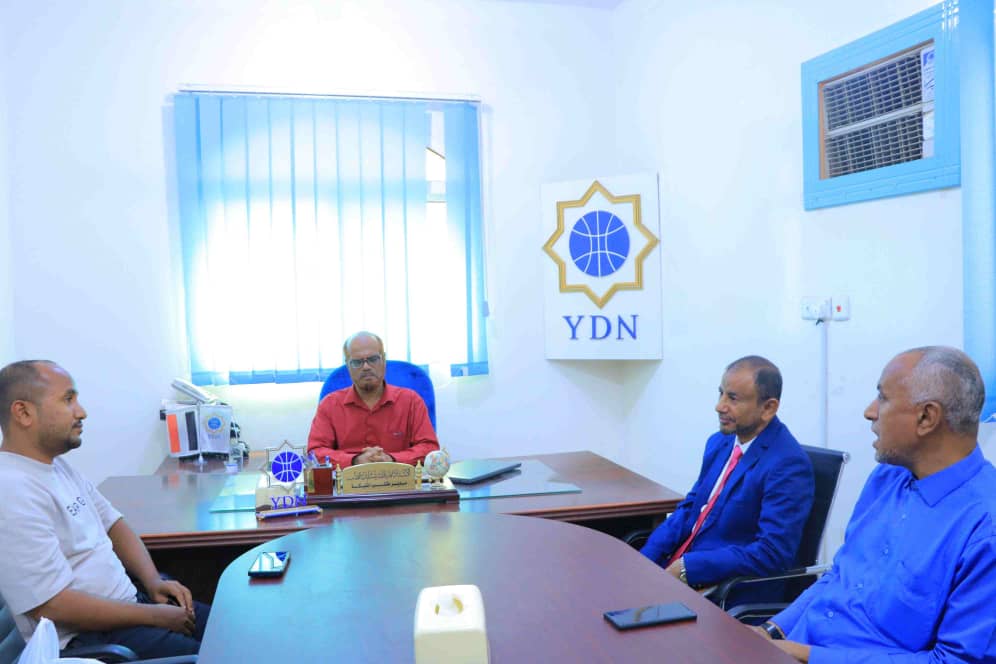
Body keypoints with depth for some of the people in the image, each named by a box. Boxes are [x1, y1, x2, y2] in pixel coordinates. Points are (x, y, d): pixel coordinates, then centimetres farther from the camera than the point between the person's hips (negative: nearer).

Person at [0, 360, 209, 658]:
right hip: (83, 637, -9)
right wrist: (154, 616, -16)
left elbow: (114, 525, 16)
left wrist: (153, 581, -1)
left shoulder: (58, 466, 8)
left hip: (129, 598, 9)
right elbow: (54, 606, -24)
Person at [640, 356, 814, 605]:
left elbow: (772, 553, -21)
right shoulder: (719, 442, 9)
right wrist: (643, 560, -2)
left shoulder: (788, 465, -16)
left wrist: (687, 567, -21)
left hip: (734, 594, -7)